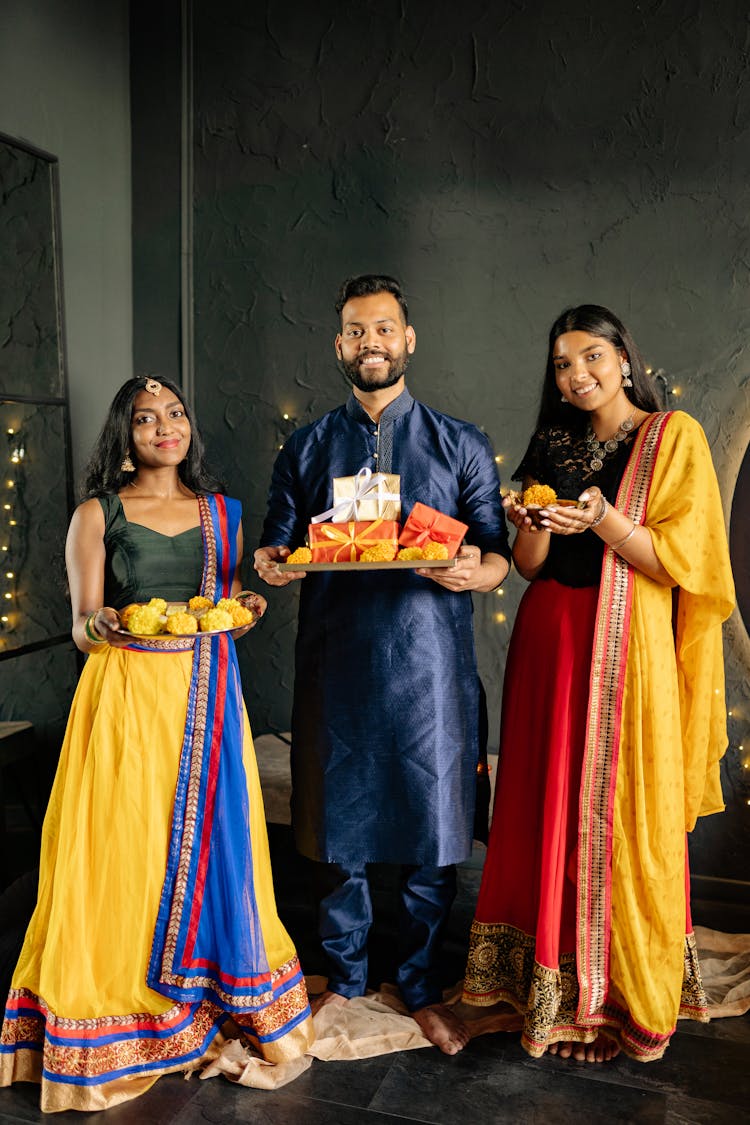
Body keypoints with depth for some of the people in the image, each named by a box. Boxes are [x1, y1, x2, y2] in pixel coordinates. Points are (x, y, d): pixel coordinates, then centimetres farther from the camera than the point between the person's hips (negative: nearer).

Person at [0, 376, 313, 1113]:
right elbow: (81, 628, 0)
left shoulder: (221, 511, 11)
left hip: (207, 693, 3)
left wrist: (243, 610, -5)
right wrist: (98, 627, -22)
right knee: (124, 843, 1)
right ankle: (117, 1022, 20)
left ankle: (209, 991, 25)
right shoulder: (97, 515, 1)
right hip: (126, 692, -3)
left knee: (209, 837, 4)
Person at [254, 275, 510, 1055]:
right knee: (335, 826, 8)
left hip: (428, 664, -1)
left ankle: (422, 987, 26)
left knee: (431, 831, 5)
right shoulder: (307, 449, 10)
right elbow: (277, 547, 12)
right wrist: (271, 566, -11)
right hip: (334, 662, 1)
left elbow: (497, 557, 5)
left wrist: (470, 571, -18)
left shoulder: (460, 445, 7)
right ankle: (343, 976, 30)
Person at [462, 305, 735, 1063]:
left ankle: (622, 997, 17)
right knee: (550, 810, 8)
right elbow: (529, 565, 8)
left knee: (620, 818, 0)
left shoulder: (673, 437, -1)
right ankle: (551, 981, 23)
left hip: (627, 650, -4)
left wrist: (604, 521, -22)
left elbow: (681, 558, -9)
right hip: (549, 643, 4)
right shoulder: (552, 445, 12)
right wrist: (531, 524, -13)